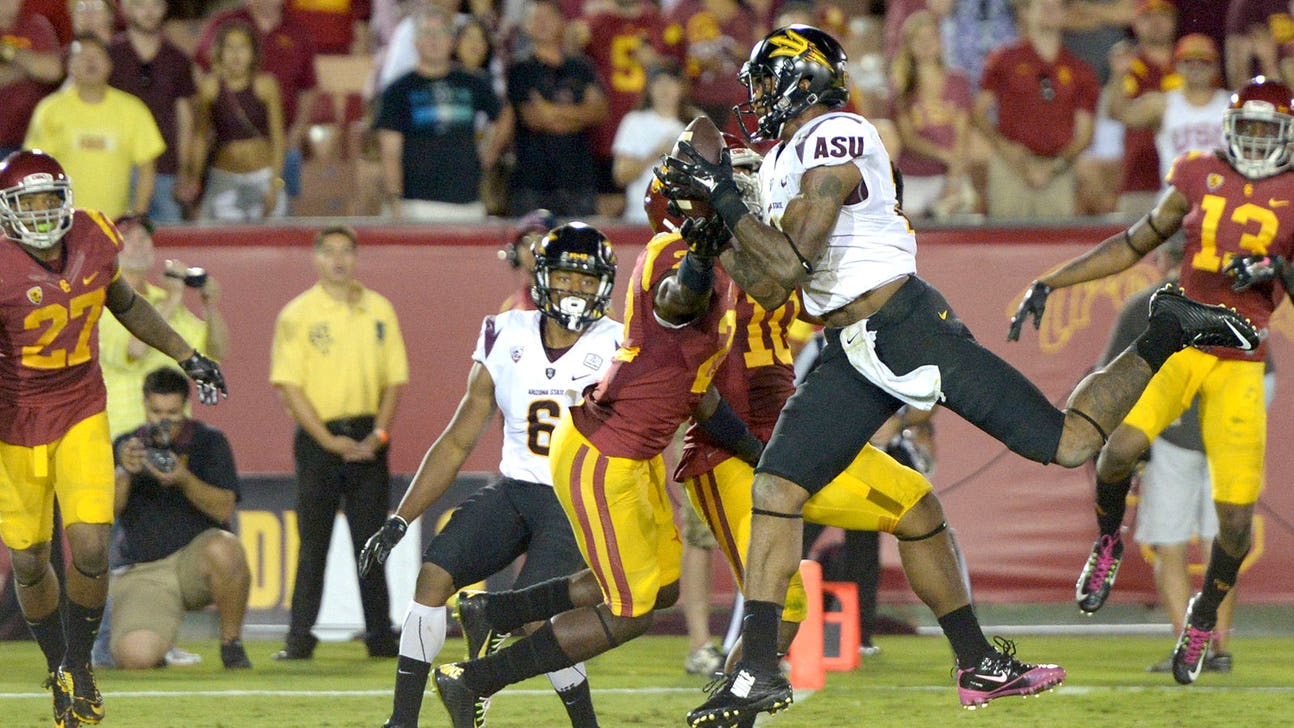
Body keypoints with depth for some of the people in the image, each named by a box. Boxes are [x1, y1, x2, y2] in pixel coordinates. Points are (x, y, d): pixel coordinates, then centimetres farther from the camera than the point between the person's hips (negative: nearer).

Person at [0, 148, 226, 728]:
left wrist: (186, 356, 16)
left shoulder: (93, 239, -6)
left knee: (90, 550, -12)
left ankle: (78, 665, 14)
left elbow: (125, 304, 14)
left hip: (81, 418, 2)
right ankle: (57, 667, 34)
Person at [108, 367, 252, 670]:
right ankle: (159, 643, 15)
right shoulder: (125, 446, 8)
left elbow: (224, 509, -8)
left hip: (196, 556, 0)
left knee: (224, 549, -38)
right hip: (142, 573, 0)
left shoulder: (208, 441, 4)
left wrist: (184, 480, -25)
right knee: (134, 657, -26)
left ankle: (231, 643, -13)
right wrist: (124, 473, -24)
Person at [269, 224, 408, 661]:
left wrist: (378, 435, -5)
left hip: (368, 439, 3)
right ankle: (299, 638, -2)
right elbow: (288, 385, -6)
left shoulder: (379, 310, 9)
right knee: (313, 543, -3)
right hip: (319, 437, -3)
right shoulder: (297, 314, -1)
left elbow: (394, 379, 9)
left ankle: (380, 636, 7)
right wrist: (329, 441, -13)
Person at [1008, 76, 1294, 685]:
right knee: (1121, 447, -26)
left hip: (1239, 363, -1)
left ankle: (1205, 613, 23)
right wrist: (1050, 284, 14)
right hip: (1176, 342, 1)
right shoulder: (1199, 178, 7)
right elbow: (1134, 245, 16)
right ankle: (1109, 541, 7)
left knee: (1236, 514, -6)